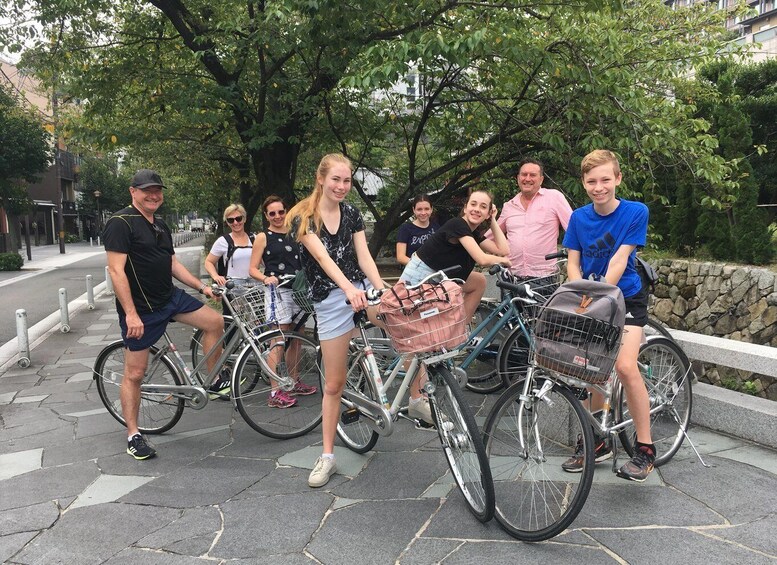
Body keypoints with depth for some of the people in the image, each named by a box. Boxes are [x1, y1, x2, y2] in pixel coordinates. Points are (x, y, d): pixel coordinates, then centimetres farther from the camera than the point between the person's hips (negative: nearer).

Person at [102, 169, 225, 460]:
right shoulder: (121, 223, -13)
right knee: (134, 373, 0)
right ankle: (133, 436, 14)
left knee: (215, 322, -1)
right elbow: (116, 270, -19)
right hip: (140, 308, -8)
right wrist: (131, 314, -24)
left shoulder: (161, 226, 13)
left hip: (170, 297, 8)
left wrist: (201, 287, 9)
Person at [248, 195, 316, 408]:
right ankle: (275, 393, -4)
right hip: (277, 291, -5)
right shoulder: (263, 237, 0)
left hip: (298, 290, 5)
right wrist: (266, 278, -23)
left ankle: (294, 383, 25)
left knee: (295, 340, 11)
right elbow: (253, 269, -4)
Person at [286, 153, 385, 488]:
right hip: (330, 300, -3)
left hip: (361, 288, 4)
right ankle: (327, 457, 15)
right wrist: (349, 288, -37)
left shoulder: (351, 214, 8)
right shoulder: (303, 218, -6)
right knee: (334, 383, 1)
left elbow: (364, 256, -1)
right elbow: (323, 258, -21)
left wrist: (382, 291, -17)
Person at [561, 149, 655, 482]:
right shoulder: (578, 217, -1)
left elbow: (619, 260, -17)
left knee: (624, 367, -22)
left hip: (626, 298, -3)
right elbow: (573, 264, -2)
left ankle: (645, 448, -6)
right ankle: (597, 442, 17)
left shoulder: (636, 212, -11)